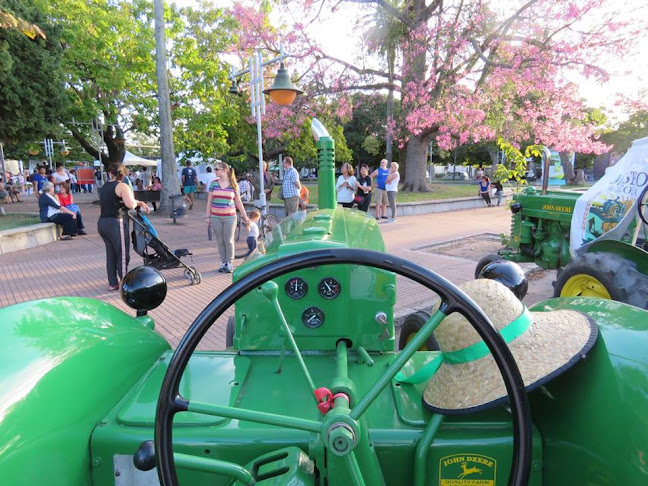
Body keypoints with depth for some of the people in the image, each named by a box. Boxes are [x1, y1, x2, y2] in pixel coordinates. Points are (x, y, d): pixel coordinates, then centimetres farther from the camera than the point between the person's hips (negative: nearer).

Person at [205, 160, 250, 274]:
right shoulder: (214, 183, 4)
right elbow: (210, 200, 8)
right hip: (216, 217, 2)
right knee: (220, 241, 7)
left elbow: (238, 202, 6)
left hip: (230, 217, -2)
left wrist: (245, 216, 5)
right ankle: (223, 262, 19)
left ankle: (229, 263, 15)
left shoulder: (233, 185, 0)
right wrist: (208, 216, 5)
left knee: (229, 241, 2)